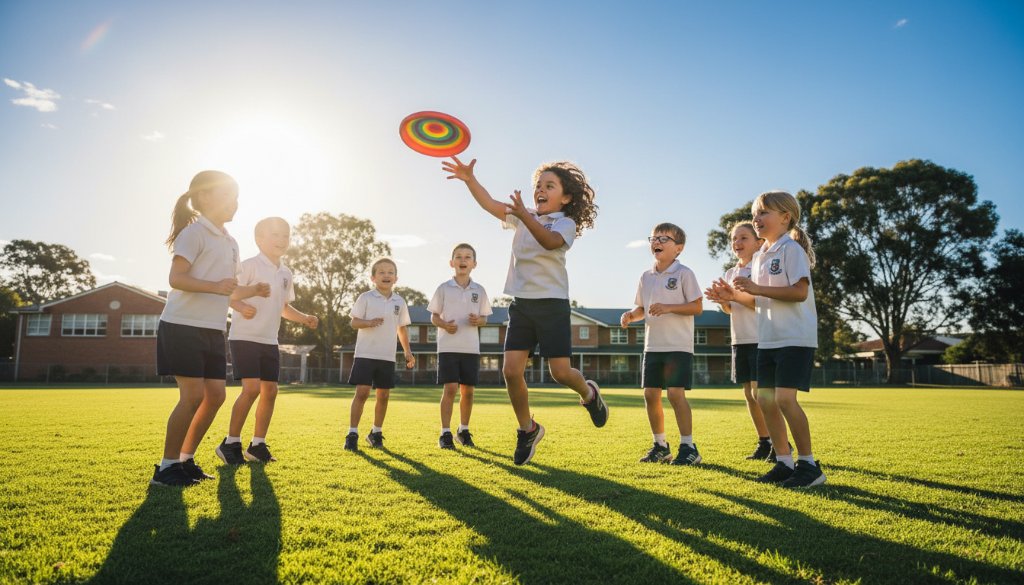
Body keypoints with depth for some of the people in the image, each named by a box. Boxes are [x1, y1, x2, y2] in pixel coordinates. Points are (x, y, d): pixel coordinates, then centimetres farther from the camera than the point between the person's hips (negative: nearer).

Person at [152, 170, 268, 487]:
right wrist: (215, 286, -31)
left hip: (212, 330, 8)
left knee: (215, 394, 5)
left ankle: (186, 459, 19)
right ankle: (166, 466, 3)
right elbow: (176, 279, -18)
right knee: (193, 394, -10)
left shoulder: (230, 243, 18)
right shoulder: (194, 232, -8)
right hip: (183, 326, -8)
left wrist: (253, 290, 7)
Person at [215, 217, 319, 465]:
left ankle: (257, 445, 18)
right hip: (244, 337, -7)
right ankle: (230, 443, 0)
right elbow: (229, 295, -12)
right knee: (252, 388, -15)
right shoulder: (250, 265, -9)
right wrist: (242, 307, -33)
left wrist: (305, 319, 7)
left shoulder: (286, 274, 12)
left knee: (270, 390, 5)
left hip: (269, 341, 7)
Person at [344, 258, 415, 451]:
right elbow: (354, 322, -4)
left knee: (383, 395, 8)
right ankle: (352, 434, -1)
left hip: (387, 356, 4)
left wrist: (408, 351, 12)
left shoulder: (399, 302, 8)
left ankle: (376, 433, 23)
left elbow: (402, 327, 16)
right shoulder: (366, 298, -3)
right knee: (362, 392, -9)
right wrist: (369, 323, -24)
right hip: (366, 354, -4)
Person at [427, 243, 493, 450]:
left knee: (468, 390, 6)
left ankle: (464, 431, 22)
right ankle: (445, 433, 1)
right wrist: (444, 324, -15)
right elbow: (434, 316, 5)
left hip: (471, 347, 3)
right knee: (450, 388, -9)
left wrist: (478, 320, -11)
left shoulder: (479, 290, 7)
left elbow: (484, 318, 12)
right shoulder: (444, 288, 1)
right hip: (448, 347, -2)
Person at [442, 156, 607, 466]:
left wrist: (524, 215, -43)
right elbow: (491, 204, -3)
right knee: (511, 370, -5)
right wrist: (469, 178, -18)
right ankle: (528, 430, 17)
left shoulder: (566, 223, -4)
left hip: (552, 303, -4)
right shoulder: (522, 217, 12)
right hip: (521, 303, 4)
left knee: (560, 372, -5)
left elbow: (550, 241, -28)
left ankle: (589, 393, 32)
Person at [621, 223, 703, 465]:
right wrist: (631, 315, -2)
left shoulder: (683, 273, -5)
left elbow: (697, 307, -9)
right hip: (652, 345, 6)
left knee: (676, 393, -11)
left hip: (678, 345, -6)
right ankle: (660, 445, 20)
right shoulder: (646, 277, 12)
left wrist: (668, 308, -20)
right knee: (650, 394, 6)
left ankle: (688, 447, 1)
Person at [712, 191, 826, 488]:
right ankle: (784, 463, 17)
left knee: (785, 398, -15)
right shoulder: (759, 257, 16)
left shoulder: (791, 249, -9)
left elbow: (800, 292, -20)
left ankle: (809, 464, 0)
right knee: (765, 399, 6)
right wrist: (736, 296, 7)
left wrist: (757, 288, -22)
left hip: (795, 338, -9)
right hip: (768, 339, 9)